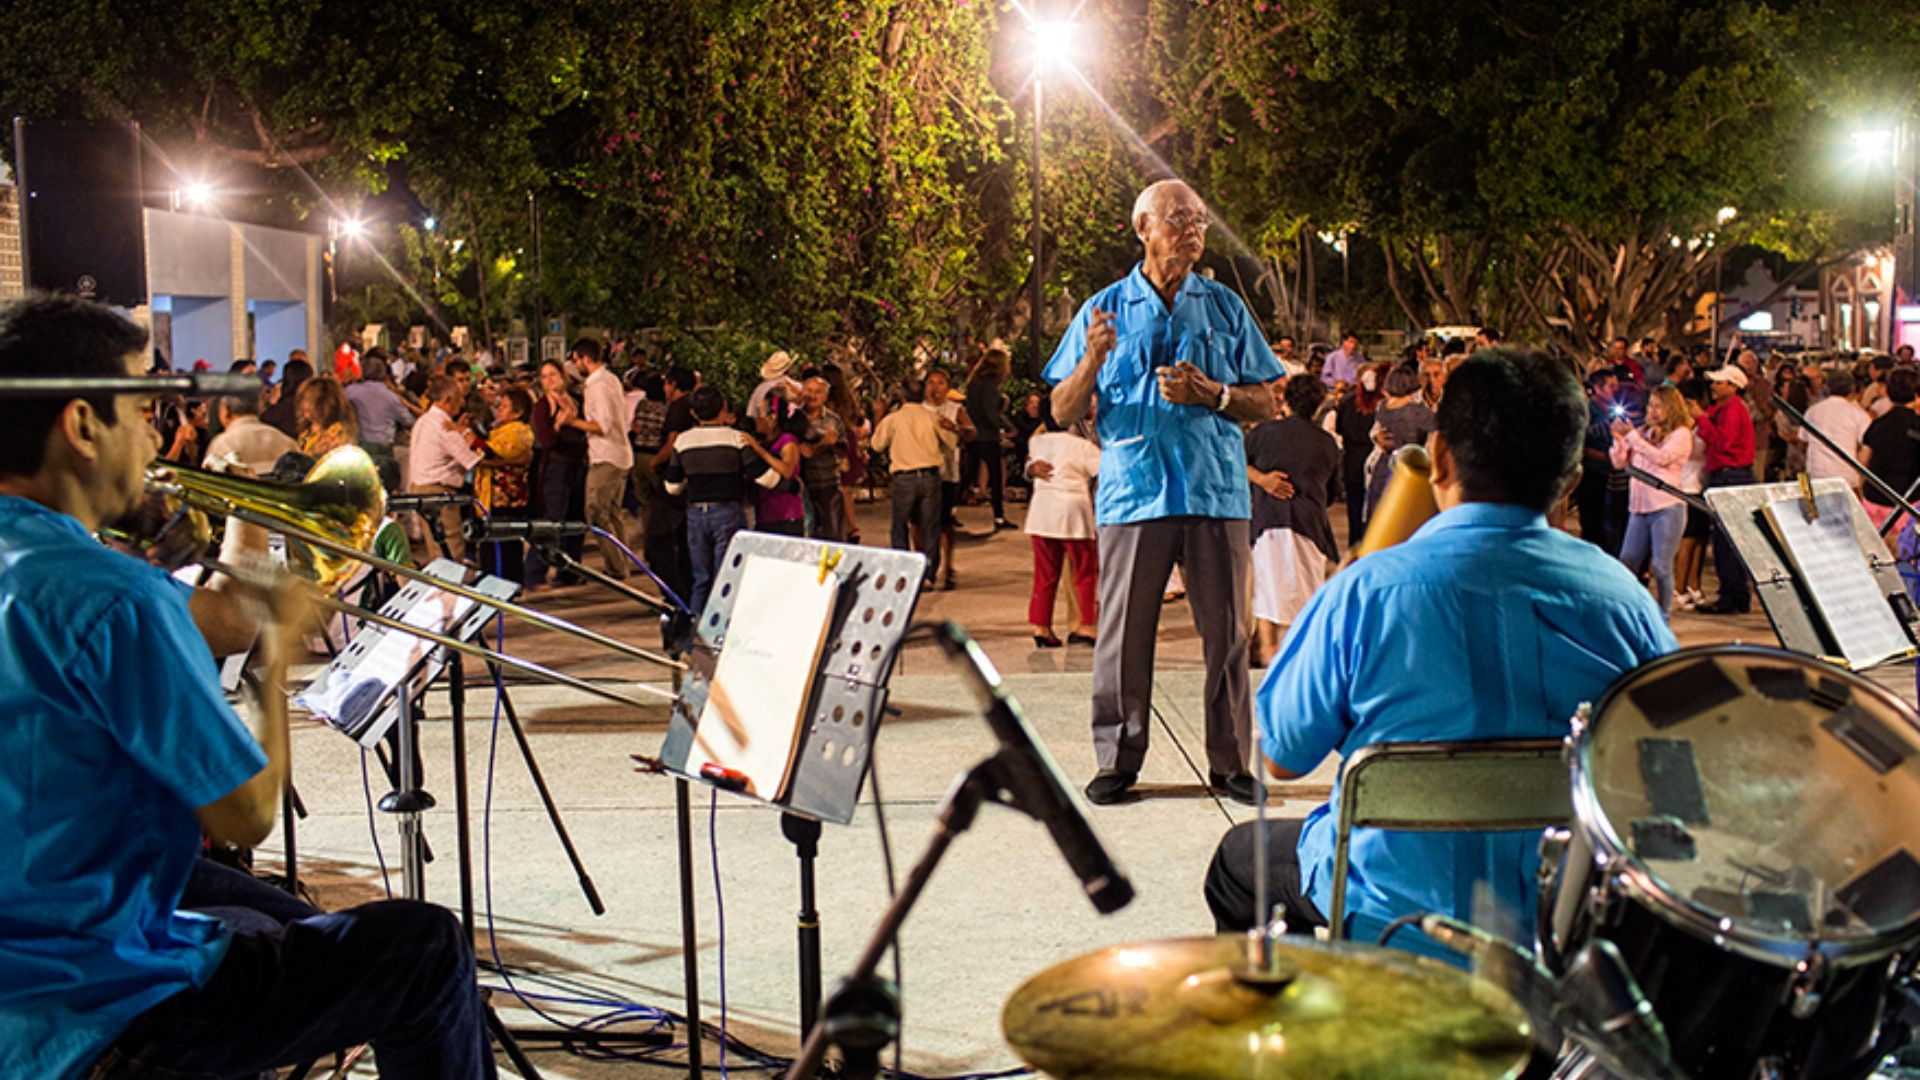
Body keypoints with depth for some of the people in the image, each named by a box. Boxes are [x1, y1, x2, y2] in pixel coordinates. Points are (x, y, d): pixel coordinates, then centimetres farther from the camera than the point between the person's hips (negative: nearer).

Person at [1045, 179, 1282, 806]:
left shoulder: (1225, 307, 13)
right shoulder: (1104, 310, 9)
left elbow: (1264, 404, 12)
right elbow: (1063, 412, 6)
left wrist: (1212, 395, -7)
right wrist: (1093, 360, -12)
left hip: (1217, 491, 1)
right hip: (1133, 490, -1)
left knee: (1227, 632, 2)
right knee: (1124, 632, 0)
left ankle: (1231, 761, 11)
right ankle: (1117, 760, 11)